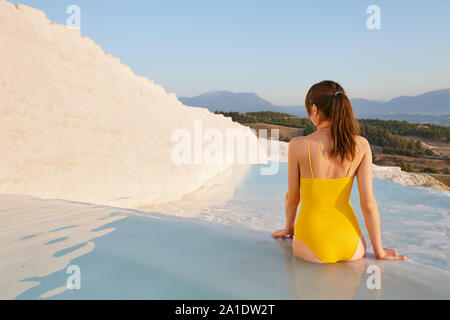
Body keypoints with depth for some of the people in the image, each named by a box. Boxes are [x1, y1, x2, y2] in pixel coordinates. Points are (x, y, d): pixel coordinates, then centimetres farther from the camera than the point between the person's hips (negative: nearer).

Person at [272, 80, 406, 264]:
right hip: (350, 248, 2)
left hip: (312, 249, -1)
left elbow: (292, 197, -1)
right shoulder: (361, 146, -7)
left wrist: (289, 228, 19)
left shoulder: (298, 146, -13)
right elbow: (368, 203, -7)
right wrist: (379, 251, 6)